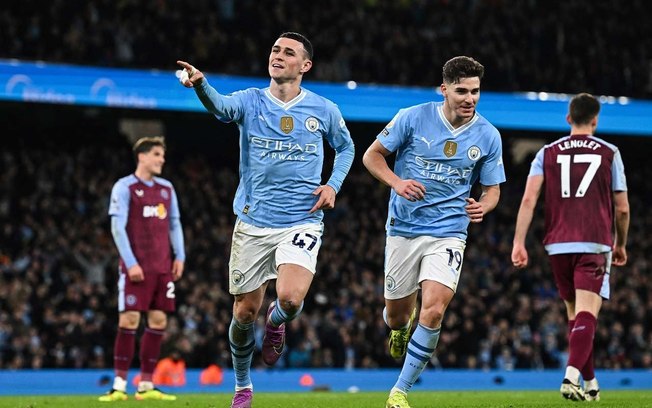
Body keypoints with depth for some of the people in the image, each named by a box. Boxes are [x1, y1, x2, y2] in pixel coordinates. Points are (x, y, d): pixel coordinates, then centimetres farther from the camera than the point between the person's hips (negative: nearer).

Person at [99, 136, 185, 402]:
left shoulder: (166, 188, 15)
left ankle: (146, 386, 9)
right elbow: (117, 227, -9)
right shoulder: (124, 187, -3)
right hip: (136, 267, -6)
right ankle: (119, 386, -7)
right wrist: (131, 262, -15)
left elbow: (174, 224, 18)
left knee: (158, 321, 3)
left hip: (163, 267, 6)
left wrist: (179, 256, 6)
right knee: (129, 320, -10)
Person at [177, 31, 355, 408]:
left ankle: (276, 322, 15)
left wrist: (334, 185, 3)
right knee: (245, 313, 4)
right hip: (253, 224, 1)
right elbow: (221, 106, -25)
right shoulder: (250, 101, -2)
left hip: (302, 222, -1)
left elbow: (346, 147, 21)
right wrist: (200, 84, -47)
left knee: (291, 298, -24)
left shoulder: (324, 110, 2)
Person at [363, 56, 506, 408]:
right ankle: (401, 327, 50)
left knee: (433, 310, -18)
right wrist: (397, 182, -17)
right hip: (403, 229, 0)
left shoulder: (488, 136, -2)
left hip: (449, 233, 0)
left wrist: (481, 206, -16)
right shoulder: (413, 118, -7)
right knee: (397, 314, 8)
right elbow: (372, 155, 1)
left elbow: (492, 189, 8)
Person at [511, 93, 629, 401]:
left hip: (558, 246, 3)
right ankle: (572, 377, -32)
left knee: (574, 314, 16)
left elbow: (529, 199, -3)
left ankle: (590, 383, 24)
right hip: (595, 245, -3)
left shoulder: (547, 153, 9)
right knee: (586, 315, -11)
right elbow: (622, 209, 7)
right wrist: (621, 245, 22)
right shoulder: (609, 153, 6)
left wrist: (518, 243, -4)